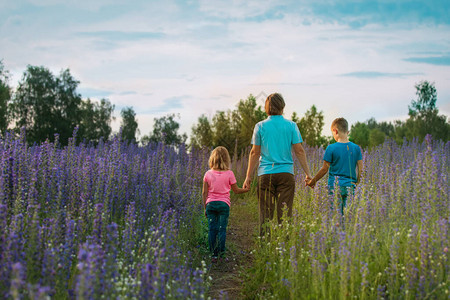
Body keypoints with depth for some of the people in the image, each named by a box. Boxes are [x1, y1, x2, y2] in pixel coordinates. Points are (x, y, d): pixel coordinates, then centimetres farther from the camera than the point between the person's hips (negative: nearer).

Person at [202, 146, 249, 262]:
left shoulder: (208, 174, 2)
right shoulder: (229, 174, -4)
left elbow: (204, 193, 3)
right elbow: (236, 190, 4)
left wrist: (205, 207, 12)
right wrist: (247, 189, 20)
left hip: (210, 204, 2)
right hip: (223, 204, -2)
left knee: (212, 229, 6)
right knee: (222, 229, 1)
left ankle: (213, 253, 7)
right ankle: (219, 253, -4)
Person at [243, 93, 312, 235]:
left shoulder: (260, 126, 2)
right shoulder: (291, 126, 2)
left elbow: (255, 153, 3)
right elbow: (299, 151, 0)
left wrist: (249, 176, 9)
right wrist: (308, 174, 5)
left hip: (265, 174, 0)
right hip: (286, 173, 0)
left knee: (265, 214, 3)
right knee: (285, 213, 2)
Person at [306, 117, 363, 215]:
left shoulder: (331, 148, -6)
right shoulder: (356, 148, 4)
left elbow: (324, 169, -2)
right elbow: (360, 170, 6)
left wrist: (312, 181, 10)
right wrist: (357, 184, 20)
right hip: (350, 186, 3)